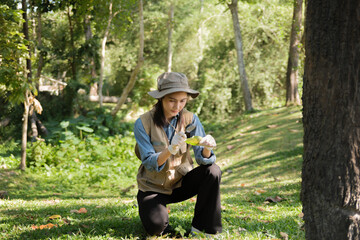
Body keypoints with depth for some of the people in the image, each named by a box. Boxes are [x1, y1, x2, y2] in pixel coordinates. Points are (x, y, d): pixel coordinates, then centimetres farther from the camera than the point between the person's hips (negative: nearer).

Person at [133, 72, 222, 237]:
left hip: (181, 182, 3)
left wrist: (207, 148, -39)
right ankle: (154, 210, 10)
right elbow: (149, 164, -21)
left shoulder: (190, 119, -9)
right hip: (153, 186, -3)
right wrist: (171, 149, -41)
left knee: (212, 171, -25)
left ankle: (202, 228, -11)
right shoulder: (143, 123, -16)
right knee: (156, 226, -29)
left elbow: (202, 158, -14)